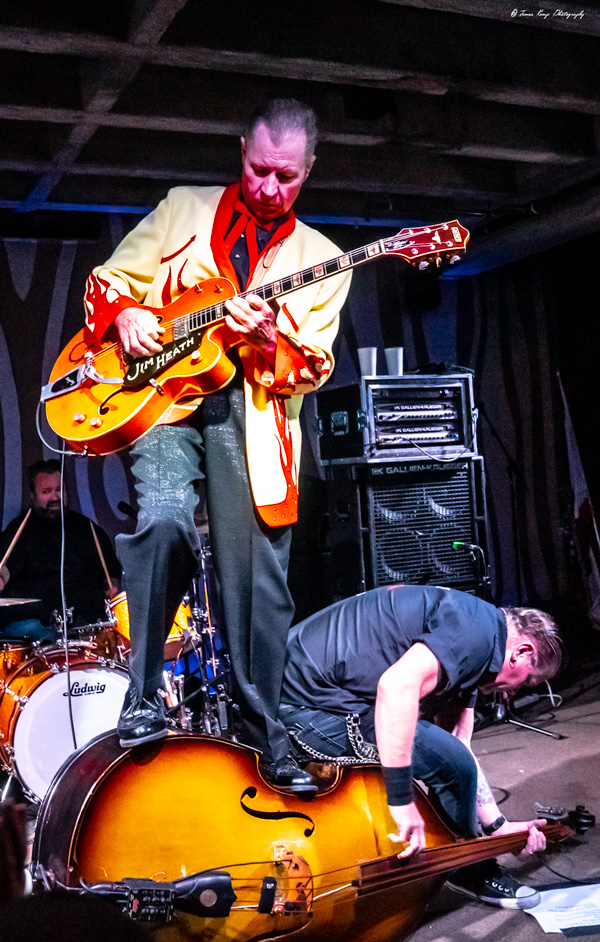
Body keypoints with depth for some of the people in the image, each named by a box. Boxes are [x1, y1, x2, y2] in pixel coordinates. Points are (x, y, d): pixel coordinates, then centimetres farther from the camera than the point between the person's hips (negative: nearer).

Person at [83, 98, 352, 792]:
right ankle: (143, 692, -13)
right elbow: (109, 279, 17)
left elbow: (313, 367, 4)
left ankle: (263, 728, 17)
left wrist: (269, 339, -17)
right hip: (161, 394, -1)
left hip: (252, 412, 1)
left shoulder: (320, 259, 14)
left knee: (258, 577, -1)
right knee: (165, 516, -29)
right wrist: (124, 312, -6)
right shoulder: (183, 208, 15)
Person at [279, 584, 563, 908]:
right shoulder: (478, 627, -15)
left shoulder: (467, 656, 18)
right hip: (310, 702, -11)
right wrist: (402, 801, -29)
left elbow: (459, 744, 22)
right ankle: (468, 871, 16)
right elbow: (397, 684, -31)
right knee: (452, 764, -8)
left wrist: (498, 826, 18)